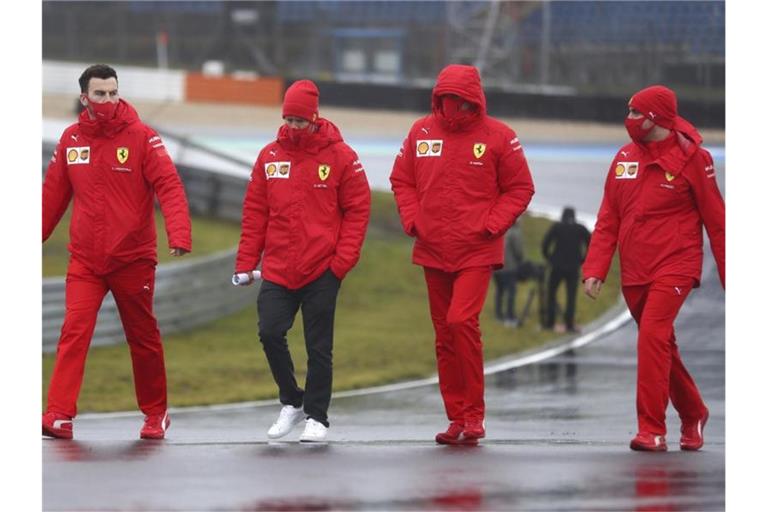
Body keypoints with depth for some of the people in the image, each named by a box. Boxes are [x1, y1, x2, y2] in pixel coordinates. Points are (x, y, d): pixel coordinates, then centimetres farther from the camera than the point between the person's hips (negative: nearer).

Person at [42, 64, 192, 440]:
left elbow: (169, 187, -15)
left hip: (133, 259, -2)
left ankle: (155, 413, 25)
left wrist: (179, 235, -29)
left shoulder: (142, 137, -7)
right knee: (74, 331, -12)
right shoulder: (71, 140, 5)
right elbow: (53, 195, 12)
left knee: (143, 337, 10)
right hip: (84, 260, 2)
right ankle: (59, 415, -16)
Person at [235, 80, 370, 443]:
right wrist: (246, 261, 4)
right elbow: (254, 212, 9)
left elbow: (358, 209, -2)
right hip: (277, 270, 3)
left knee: (319, 346, 2)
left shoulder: (340, 157, -3)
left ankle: (317, 417, 13)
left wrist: (343, 261, -10)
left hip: (322, 271, -3)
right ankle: (292, 402, 14)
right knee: (270, 333, -7)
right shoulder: (269, 157, 7)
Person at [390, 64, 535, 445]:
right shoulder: (421, 132, 5)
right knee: (444, 335, 8)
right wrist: (412, 220, 1)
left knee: (462, 321, -19)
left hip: (477, 252, -4)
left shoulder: (499, 137, -4)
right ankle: (457, 418, 15)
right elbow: (401, 180, 15)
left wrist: (492, 224, -9)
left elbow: (520, 188, 1)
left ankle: (474, 414, -10)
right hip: (432, 250, 5)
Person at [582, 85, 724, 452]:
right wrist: (595, 269, -1)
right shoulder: (625, 158, 8)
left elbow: (716, 221, -1)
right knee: (662, 348, 14)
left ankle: (652, 430, -19)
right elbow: (608, 219, 9)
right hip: (634, 274, 6)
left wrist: (729, 280, 0)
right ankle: (692, 415, 35)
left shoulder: (691, 158, -6)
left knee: (652, 336, -21)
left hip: (675, 267, -6)